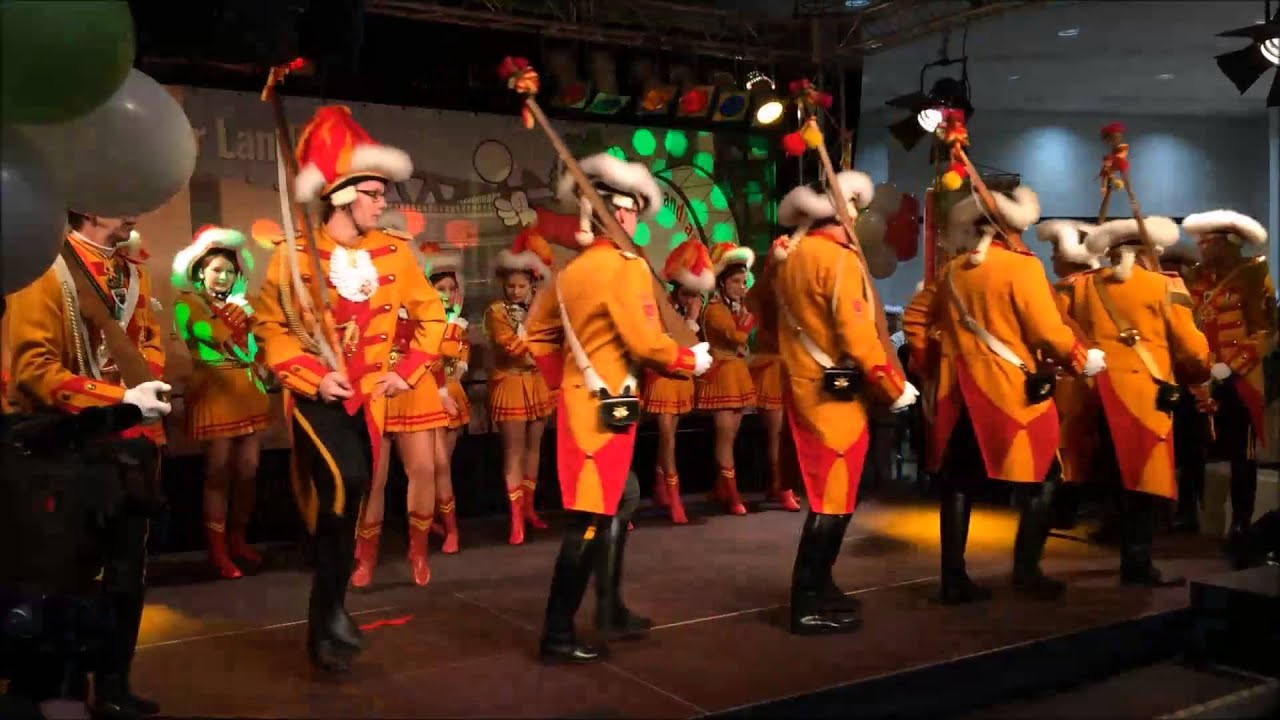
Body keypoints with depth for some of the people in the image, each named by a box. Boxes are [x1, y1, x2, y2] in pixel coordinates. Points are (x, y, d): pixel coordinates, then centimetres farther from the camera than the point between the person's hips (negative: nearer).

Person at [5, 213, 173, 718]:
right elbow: (32, 367, -17)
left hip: (133, 444, 6)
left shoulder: (132, 272, 11)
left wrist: (150, 386, -3)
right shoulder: (46, 269, -11)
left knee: (127, 570, 12)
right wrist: (120, 398, -24)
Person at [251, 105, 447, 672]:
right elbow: (270, 325, -4)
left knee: (348, 497, 10)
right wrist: (313, 378, -15)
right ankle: (331, 613, -3)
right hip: (317, 395, -4)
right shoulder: (296, 255, -7)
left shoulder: (393, 253, 1)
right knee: (344, 485, -22)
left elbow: (430, 315, 9)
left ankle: (326, 616, 28)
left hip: (369, 395, 4)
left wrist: (409, 371, -2)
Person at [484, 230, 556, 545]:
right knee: (514, 449, -7)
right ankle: (516, 518, -7)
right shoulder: (496, 311, -5)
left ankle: (528, 508, 20)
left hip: (538, 383, 6)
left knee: (534, 446, 10)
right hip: (510, 384, -6)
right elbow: (511, 345, -17)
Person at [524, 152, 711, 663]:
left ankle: (611, 612, 28)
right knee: (591, 519, -4)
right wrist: (691, 361, -4)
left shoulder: (572, 269, 11)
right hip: (605, 407, -9)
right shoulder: (627, 266, -15)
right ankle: (558, 635, 3)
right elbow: (645, 343, -19)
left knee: (622, 500, 20)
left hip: (581, 400, 9)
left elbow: (539, 331, 17)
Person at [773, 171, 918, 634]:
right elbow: (858, 335, -19)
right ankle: (811, 606, 3)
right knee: (833, 497, -2)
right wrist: (895, 388, -13)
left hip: (804, 386, 9)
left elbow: (773, 317, 18)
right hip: (836, 393, -9)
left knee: (827, 491, 18)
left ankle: (816, 588, 28)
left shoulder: (789, 255, 10)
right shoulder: (839, 258, -16)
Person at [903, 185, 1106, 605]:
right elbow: (1048, 330, -14)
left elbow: (914, 318, 14)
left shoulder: (952, 270, 9)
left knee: (960, 482, 8)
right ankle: (1026, 572, 6)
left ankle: (954, 579, 10)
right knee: (1042, 478, 8)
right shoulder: (1022, 265, -8)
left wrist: (925, 362, 22)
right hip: (1012, 389, -6)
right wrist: (1082, 360, 1)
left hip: (958, 389, 6)